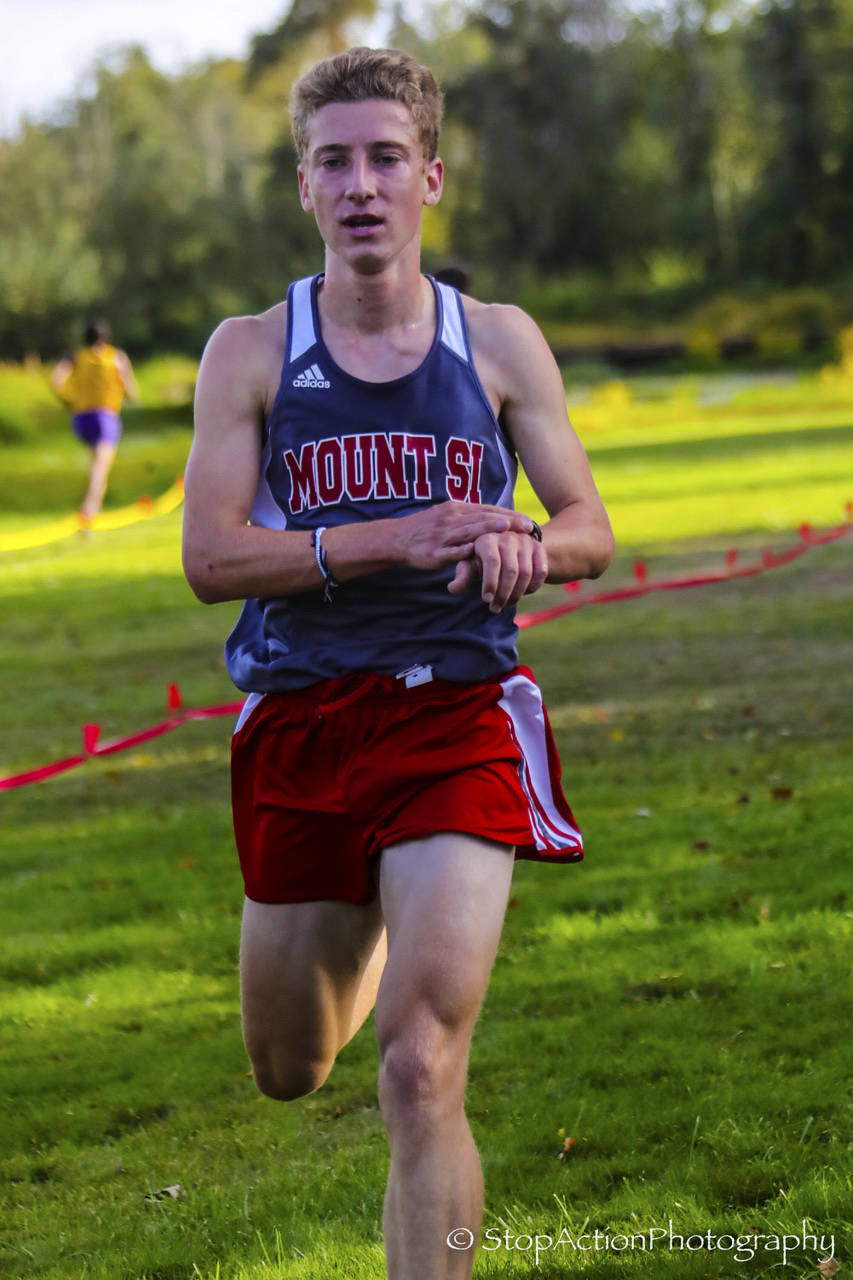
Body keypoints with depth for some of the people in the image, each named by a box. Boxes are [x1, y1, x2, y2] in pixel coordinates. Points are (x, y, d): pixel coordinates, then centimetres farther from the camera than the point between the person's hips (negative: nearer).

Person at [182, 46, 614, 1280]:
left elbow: (591, 529, 7)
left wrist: (525, 544, -18)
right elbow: (210, 558, -8)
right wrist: (392, 540, -21)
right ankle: (374, 938, 53)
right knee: (289, 1071, 18)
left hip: (459, 717, -2)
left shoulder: (498, 343, 3)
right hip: (300, 724, 2)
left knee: (422, 1071, -17)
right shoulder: (250, 352, 0)